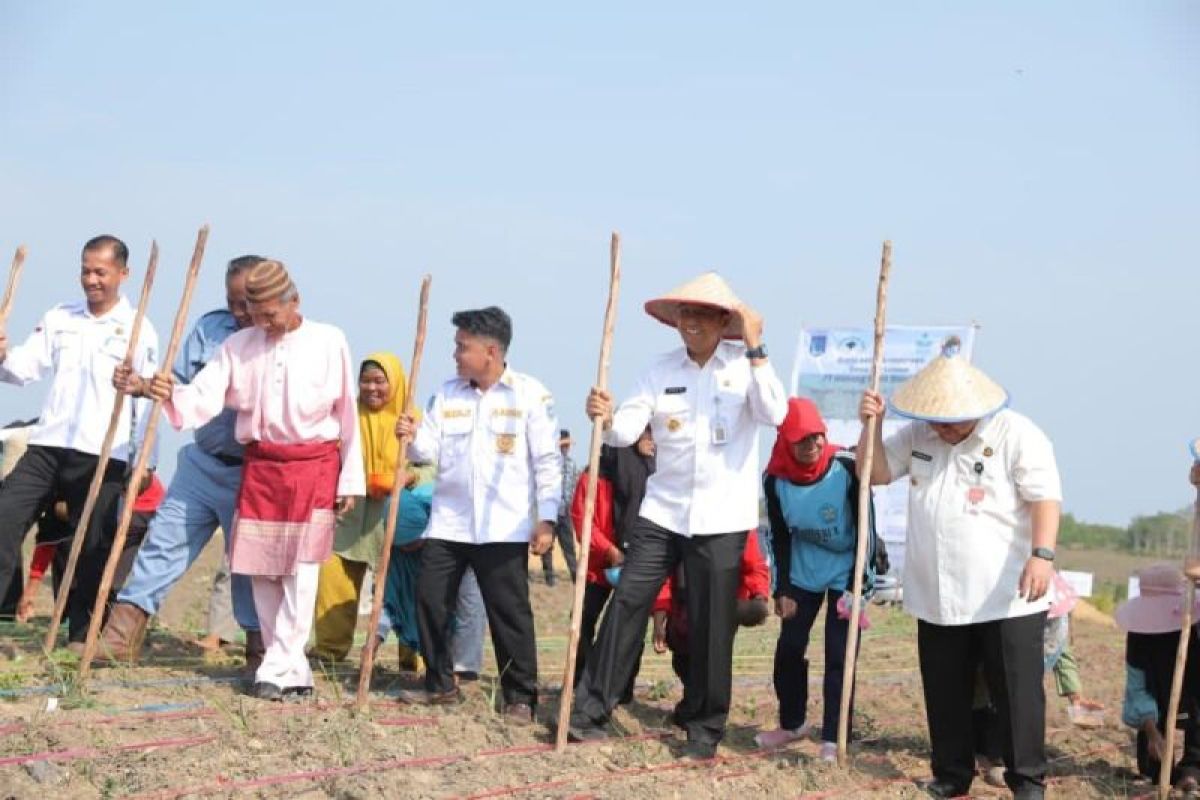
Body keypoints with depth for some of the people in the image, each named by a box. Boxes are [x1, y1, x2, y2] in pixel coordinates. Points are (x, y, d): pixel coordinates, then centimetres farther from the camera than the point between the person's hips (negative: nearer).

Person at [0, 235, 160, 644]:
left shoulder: (139, 330, 1)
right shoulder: (59, 318, 12)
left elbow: (147, 400, 0)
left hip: (102, 457, -3)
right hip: (47, 446, 4)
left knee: (93, 551, 3)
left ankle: (82, 641, 12)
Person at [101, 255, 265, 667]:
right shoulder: (210, 327, 4)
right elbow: (178, 382, 8)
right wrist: (142, 386, -10)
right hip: (202, 464, 4)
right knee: (164, 541, 6)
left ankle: (260, 649, 18)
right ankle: (123, 634, 12)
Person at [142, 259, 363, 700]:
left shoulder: (329, 342, -2)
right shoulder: (239, 345, 4)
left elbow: (347, 414, 1)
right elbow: (204, 398, -5)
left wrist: (350, 480, 0)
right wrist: (171, 395, -27)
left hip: (314, 465, -3)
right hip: (259, 464, 3)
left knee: (301, 570, -8)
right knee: (262, 570, 4)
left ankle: (278, 669, -2)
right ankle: (293, 669, 15)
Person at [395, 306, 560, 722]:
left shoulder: (531, 394, -4)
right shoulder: (447, 393, 10)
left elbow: (547, 462, -4)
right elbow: (431, 450, 7)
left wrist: (546, 519, -9)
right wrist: (413, 438, -15)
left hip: (504, 527, -5)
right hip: (447, 523, 5)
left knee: (510, 611, -2)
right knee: (430, 601, 7)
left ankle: (520, 696, 7)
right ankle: (440, 683, 23)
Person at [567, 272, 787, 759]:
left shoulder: (746, 366, -3)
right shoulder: (663, 369, 5)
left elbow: (775, 414, -21)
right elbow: (627, 432, -2)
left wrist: (755, 350, -23)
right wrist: (607, 419, -25)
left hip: (722, 519, -3)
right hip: (662, 512, 3)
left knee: (711, 624, 4)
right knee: (626, 605, 0)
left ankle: (704, 725, 18)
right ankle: (590, 711, 7)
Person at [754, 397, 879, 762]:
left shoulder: (846, 467, -24)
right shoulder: (776, 479, -14)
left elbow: (866, 529, -17)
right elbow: (780, 537, -2)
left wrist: (857, 584, -18)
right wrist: (782, 590, -4)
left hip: (846, 570, -3)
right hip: (803, 571, 4)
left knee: (839, 654, -6)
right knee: (789, 646, 7)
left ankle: (832, 739, 2)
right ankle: (791, 723, 27)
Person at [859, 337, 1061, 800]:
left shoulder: (1017, 435, -10)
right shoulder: (917, 435, 7)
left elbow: (1045, 498, -15)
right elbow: (875, 473, 12)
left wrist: (1042, 555, -28)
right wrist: (871, 426, -4)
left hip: (1008, 597, -5)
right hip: (938, 597, 5)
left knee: (1017, 692, 0)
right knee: (945, 693, 13)